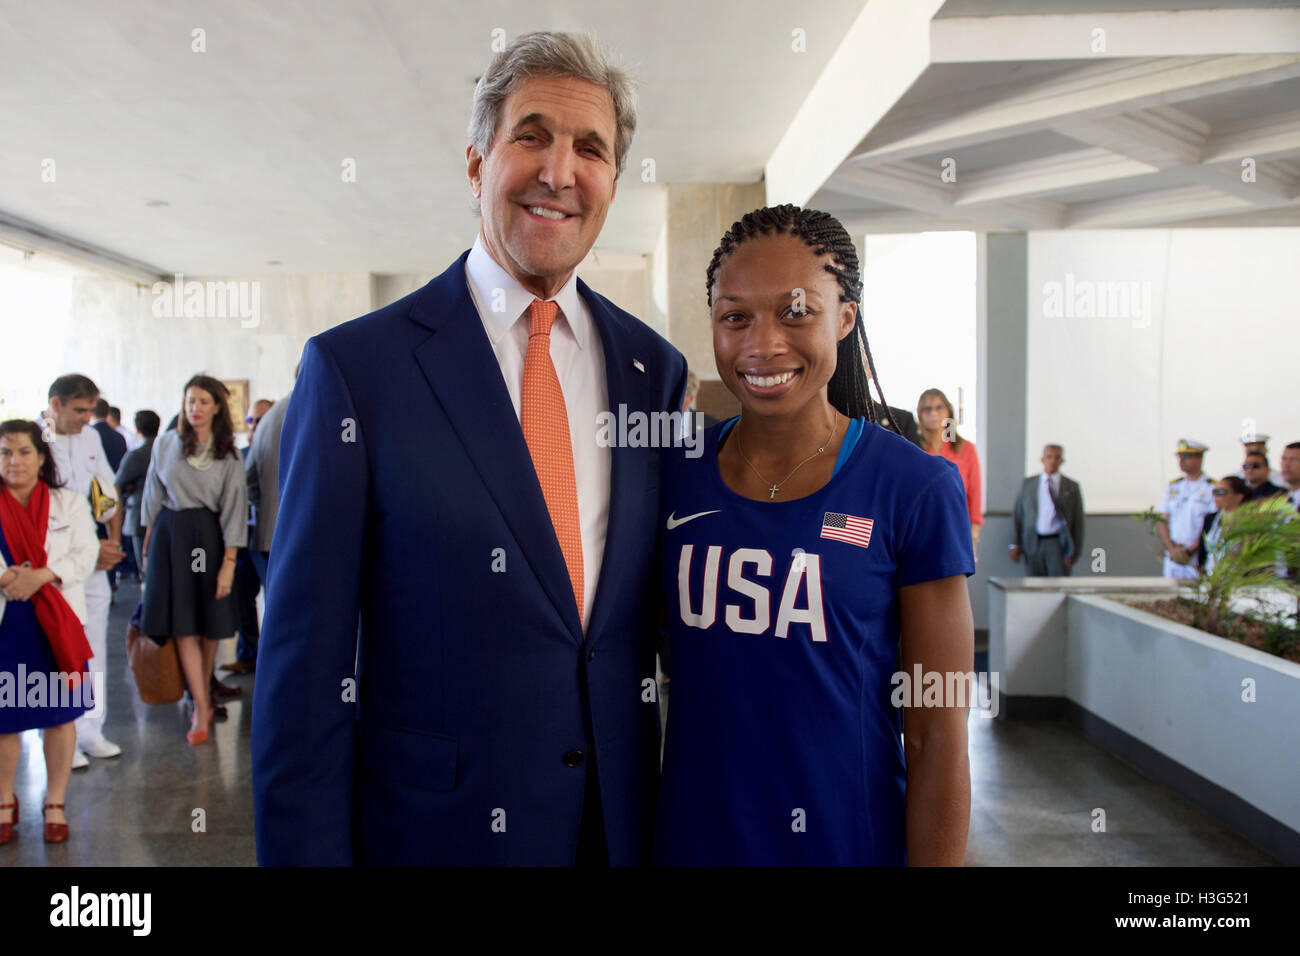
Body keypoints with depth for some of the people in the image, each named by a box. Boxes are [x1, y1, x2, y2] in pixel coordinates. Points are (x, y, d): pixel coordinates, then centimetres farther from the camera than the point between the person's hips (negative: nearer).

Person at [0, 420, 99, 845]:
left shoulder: (69, 502, 6)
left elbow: (87, 555, -4)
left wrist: (41, 576, -18)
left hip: (57, 620, 0)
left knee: (60, 714, 5)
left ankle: (55, 805, 19)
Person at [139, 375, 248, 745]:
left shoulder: (228, 455, 0)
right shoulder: (165, 444, 5)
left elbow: (233, 508, -4)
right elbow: (154, 497, 11)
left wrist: (228, 562, -10)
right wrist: (147, 547, 9)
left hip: (209, 536, -1)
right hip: (171, 535, 1)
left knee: (210, 626, 5)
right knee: (183, 626, -4)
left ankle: (203, 699, 23)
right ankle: (202, 708, -2)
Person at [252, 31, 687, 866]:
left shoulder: (655, 368, 1)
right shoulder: (354, 366, -9)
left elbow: (662, 613, 6)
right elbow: (306, 658, -8)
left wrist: (674, 812, 4)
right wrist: (306, 849, -8)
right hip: (432, 826, -3)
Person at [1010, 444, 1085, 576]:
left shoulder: (1072, 487, 7)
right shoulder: (1028, 484, 10)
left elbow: (1078, 521, 6)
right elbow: (1017, 514, 9)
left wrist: (1075, 551, 0)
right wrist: (1016, 544, 2)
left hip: (1059, 545, -1)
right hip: (1034, 544, 1)